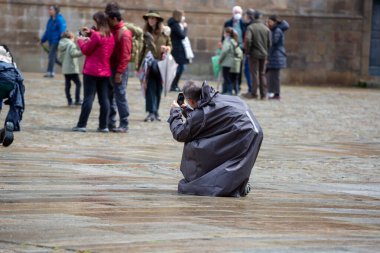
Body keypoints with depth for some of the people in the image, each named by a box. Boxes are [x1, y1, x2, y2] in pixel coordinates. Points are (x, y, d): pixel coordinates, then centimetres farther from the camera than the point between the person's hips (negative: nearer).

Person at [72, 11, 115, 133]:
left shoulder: (97, 35, -14)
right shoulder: (110, 36, 8)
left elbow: (86, 50, -7)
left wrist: (81, 41, 10)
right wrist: (90, 33, 19)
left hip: (92, 71, -6)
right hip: (105, 72, 6)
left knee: (88, 98, -5)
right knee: (104, 99, 5)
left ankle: (82, 125, -4)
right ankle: (104, 126, 4)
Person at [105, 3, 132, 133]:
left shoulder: (124, 33, -15)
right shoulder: (111, 30, 11)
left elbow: (125, 56, -18)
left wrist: (119, 72, -21)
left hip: (118, 70, -9)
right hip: (109, 68, 9)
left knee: (120, 97, -5)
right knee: (109, 96, 11)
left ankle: (124, 125, 0)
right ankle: (110, 123, 17)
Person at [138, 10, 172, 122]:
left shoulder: (164, 33, 3)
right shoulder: (146, 33, 5)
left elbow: (170, 45, 14)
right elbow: (142, 50, 9)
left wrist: (166, 48, -10)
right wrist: (139, 65, 7)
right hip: (149, 64, -1)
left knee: (158, 88, 7)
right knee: (150, 88, -8)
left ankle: (155, 111, 19)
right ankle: (151, 113, -11)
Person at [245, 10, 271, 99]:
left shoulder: (250, 27, -9)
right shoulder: (266, 29, 4)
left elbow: (248, 40, -21)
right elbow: (269, 43, 4)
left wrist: (247, 52, -9)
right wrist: (266, 54, 15)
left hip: (254, 53, -4)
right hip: (264, 54, 4)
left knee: (255, 74, 0)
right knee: (262, 74, 11)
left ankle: (254, 94, 0)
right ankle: (263, 94, 12)